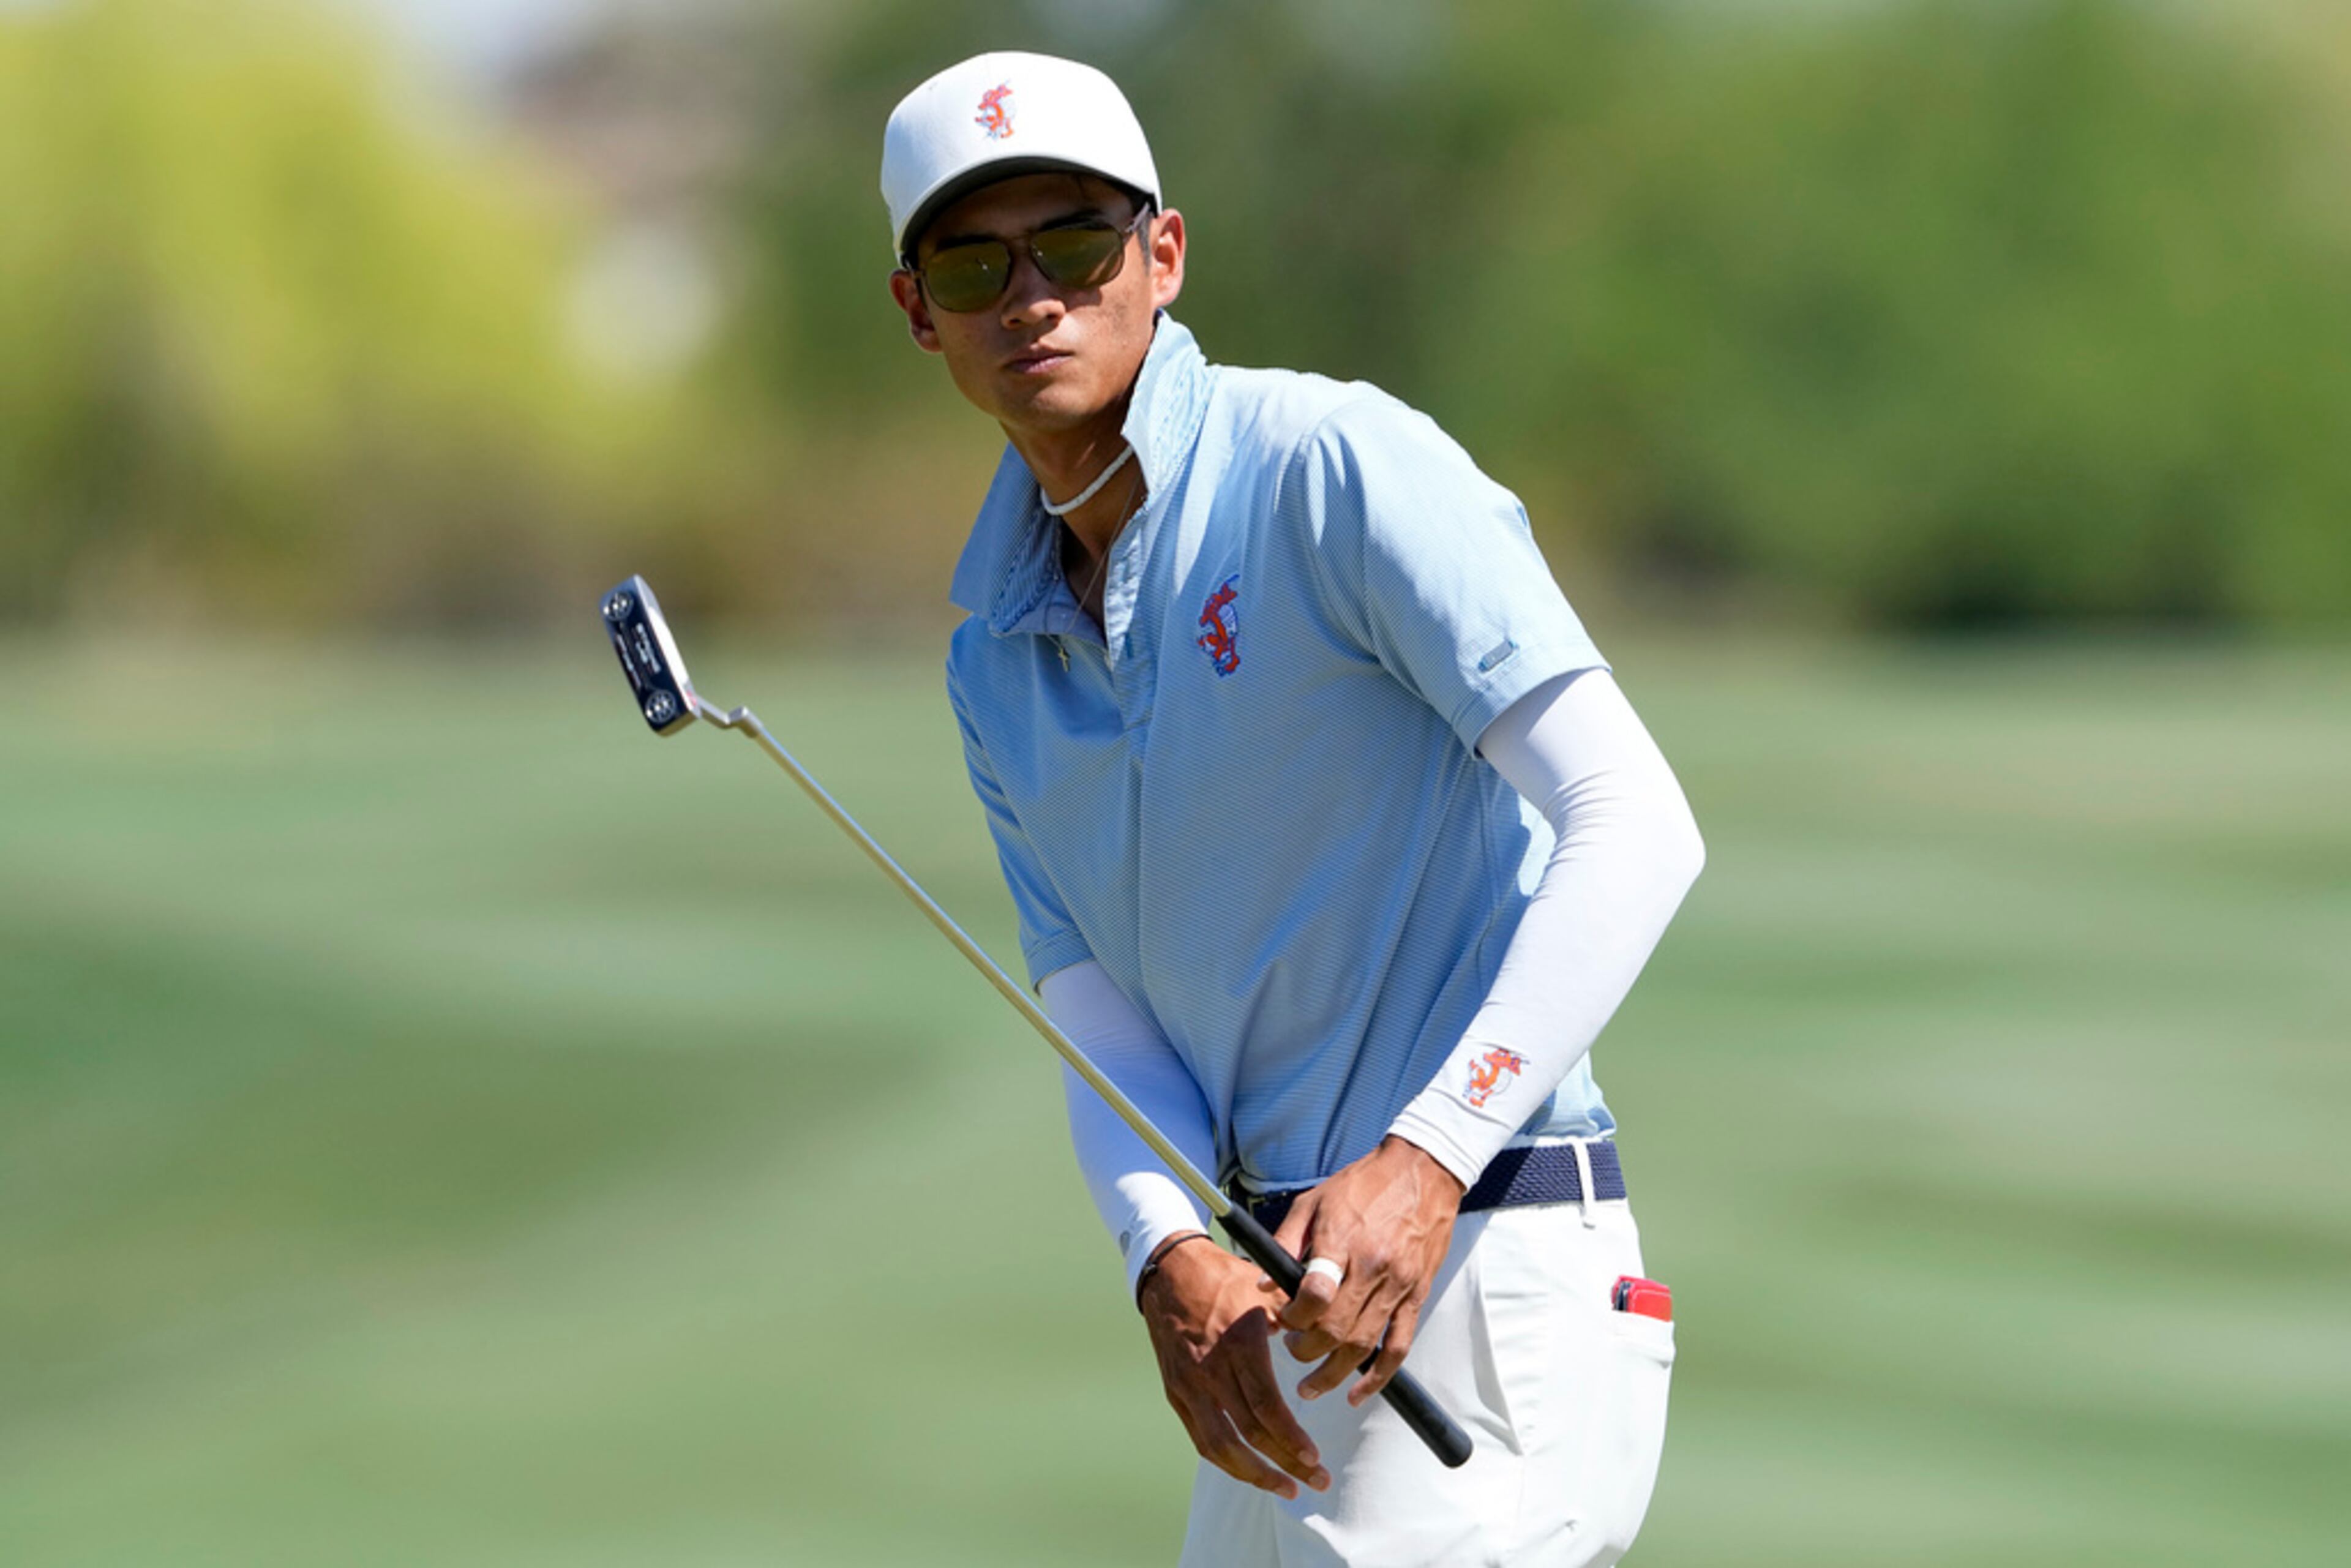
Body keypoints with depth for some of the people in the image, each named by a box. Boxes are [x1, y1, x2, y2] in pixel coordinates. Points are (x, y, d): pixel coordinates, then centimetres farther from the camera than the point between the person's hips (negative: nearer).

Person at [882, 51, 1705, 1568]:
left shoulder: (1336, 464, -9)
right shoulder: (1002, 659, 13)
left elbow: (1635, 826, -18)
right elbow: (1102, 1030, 5)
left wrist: (1427, 1159, -28)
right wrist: (1174, 1258, -18)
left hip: (1481, 1271, -8)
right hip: (1279, 1305, 8)